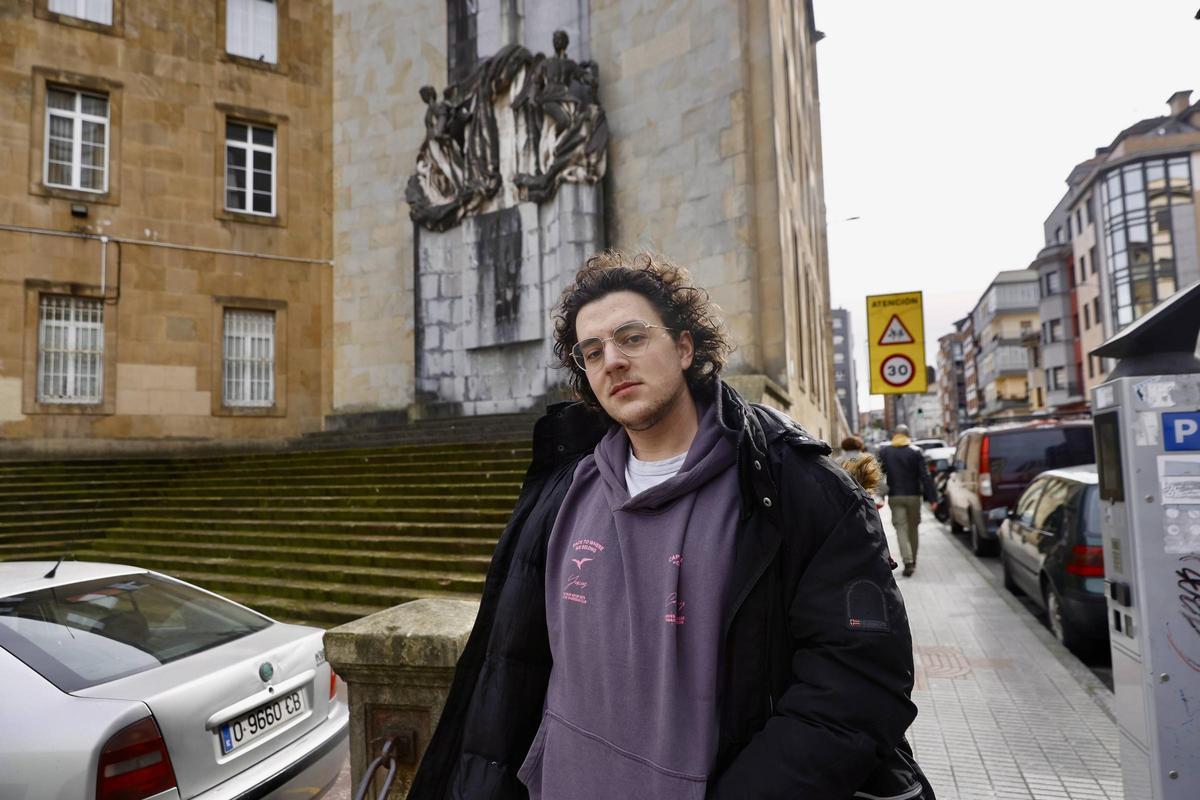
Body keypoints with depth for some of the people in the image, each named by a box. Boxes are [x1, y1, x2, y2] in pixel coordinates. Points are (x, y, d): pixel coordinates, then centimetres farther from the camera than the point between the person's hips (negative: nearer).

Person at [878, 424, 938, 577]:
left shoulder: (884, 452, 0)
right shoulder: (916, 452, -4)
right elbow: (925, 476, -7)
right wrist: (932, 498, -7)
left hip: (895, 496, 0)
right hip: (913, 496, 1)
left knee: (901, 528, -1)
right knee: (912, 529, 14)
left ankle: (908, 561, -17)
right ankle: (912, 561, 23)